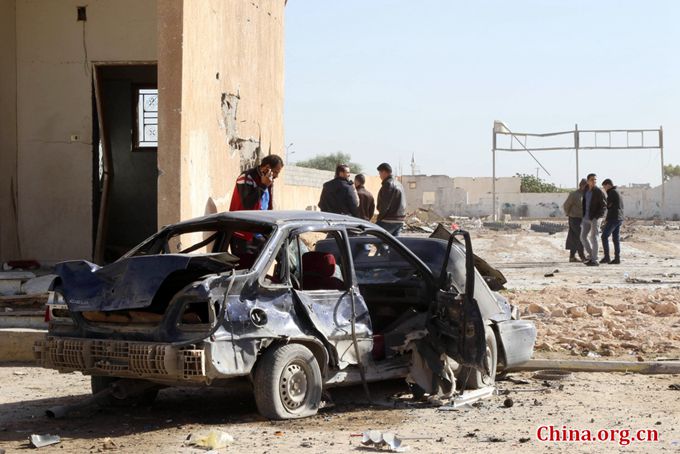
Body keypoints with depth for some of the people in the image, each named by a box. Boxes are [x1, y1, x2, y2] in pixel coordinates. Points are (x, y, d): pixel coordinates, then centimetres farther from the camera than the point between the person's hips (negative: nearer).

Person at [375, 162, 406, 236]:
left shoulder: (388, 184, -12)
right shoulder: (398, 184, 19)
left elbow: (384, 204, -18)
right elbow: (403, 203, 21)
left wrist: (379, 218, -7)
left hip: (389, 221, -9)